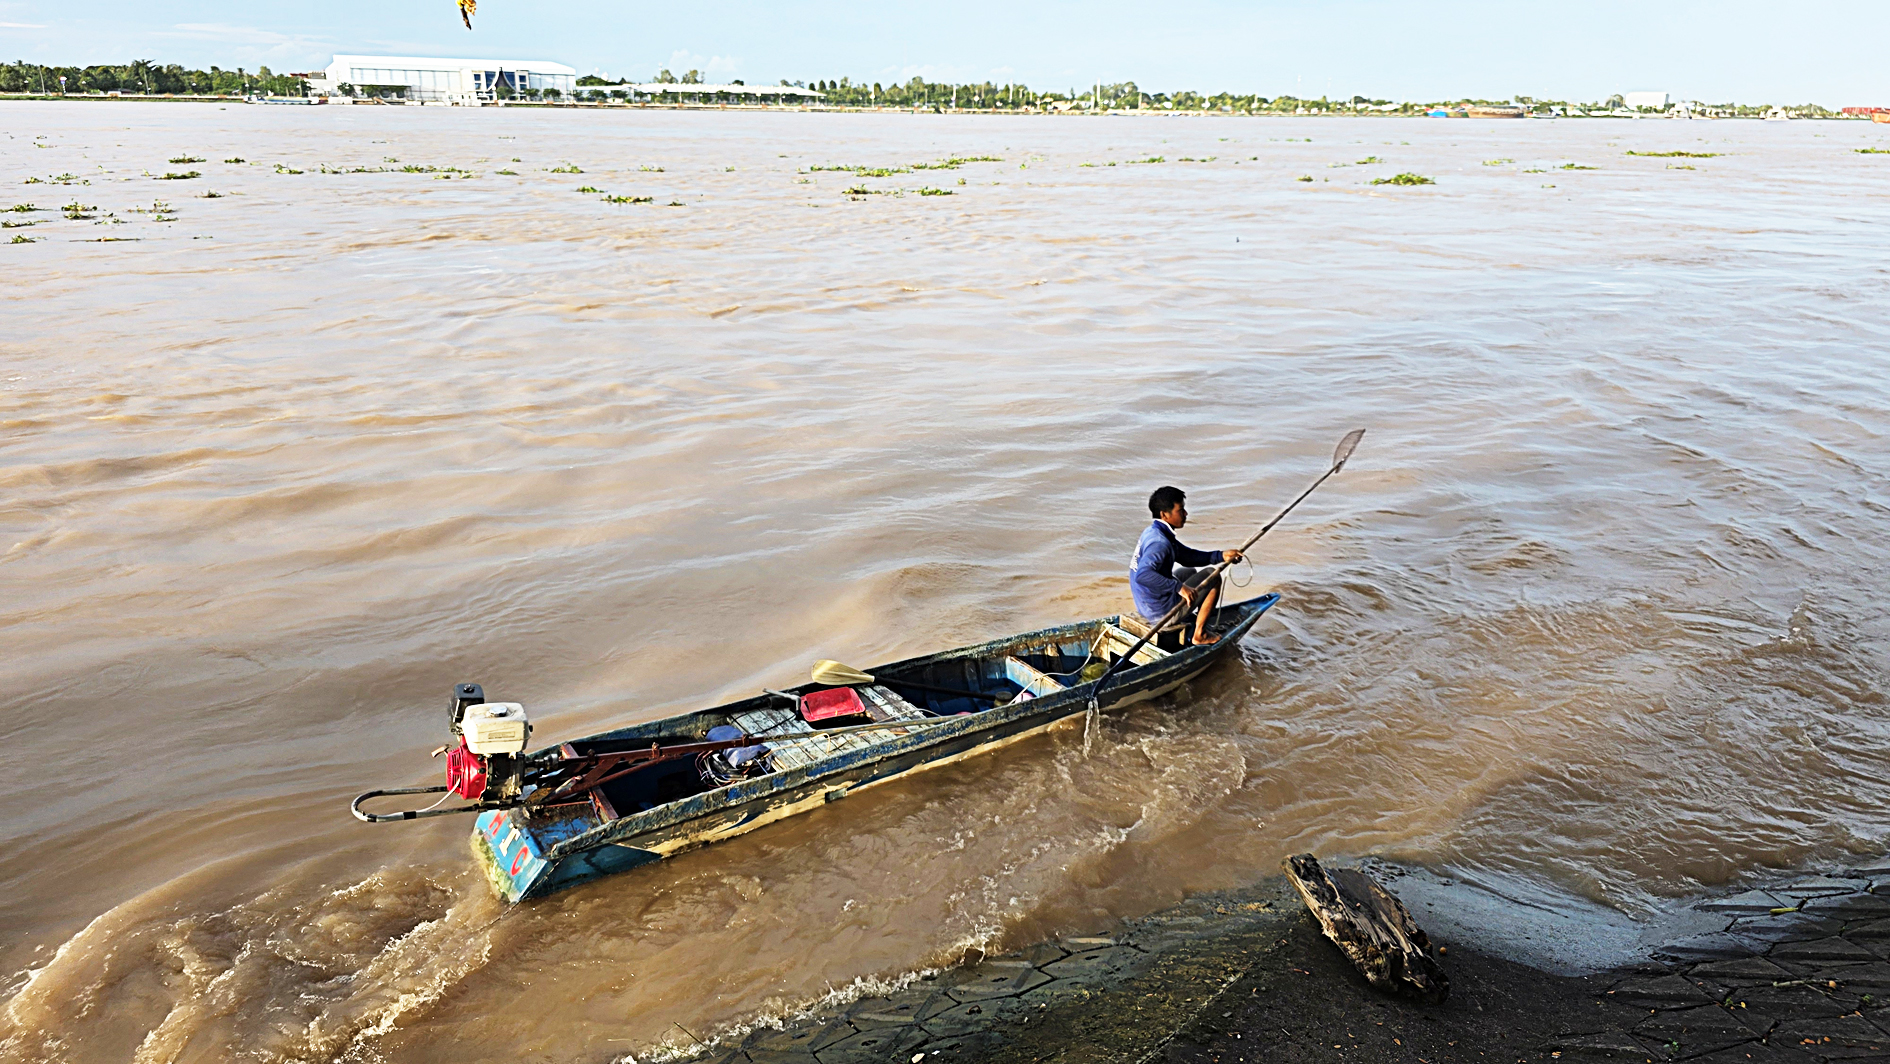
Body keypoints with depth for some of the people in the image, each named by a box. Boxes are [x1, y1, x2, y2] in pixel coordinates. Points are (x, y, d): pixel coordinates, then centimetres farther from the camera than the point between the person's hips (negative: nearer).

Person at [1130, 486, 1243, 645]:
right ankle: (1200, 634, 8)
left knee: (1189, 572, 32)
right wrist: (1179, 587, -39)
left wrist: (1221, 556, 5)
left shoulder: (1153, 532, 6)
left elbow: (1187, 556, 14)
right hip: (1162, 612, -10)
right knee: (1213, 576, 3)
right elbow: (1142, 575, -39)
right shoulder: (1159, 542, -25)